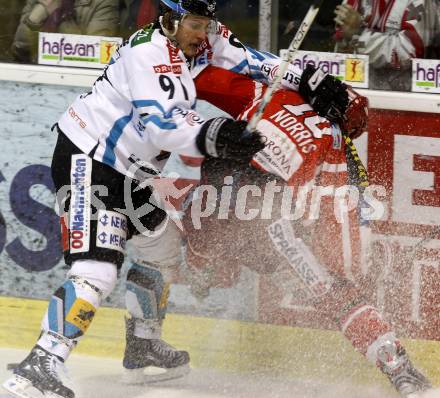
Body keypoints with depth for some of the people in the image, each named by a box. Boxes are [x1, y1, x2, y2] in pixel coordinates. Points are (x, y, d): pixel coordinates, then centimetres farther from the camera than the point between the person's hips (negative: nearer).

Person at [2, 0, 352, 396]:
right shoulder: (149, 52, -24)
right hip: (86, 161, -10)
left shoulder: (200, 40, 2)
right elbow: (161, 124, -35)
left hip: (127, 171, 10)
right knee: (97, 270, -23)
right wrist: (209, 136, -50)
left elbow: (250, 60, 11)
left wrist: (309, 81, 4)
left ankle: (142, 342, 42)